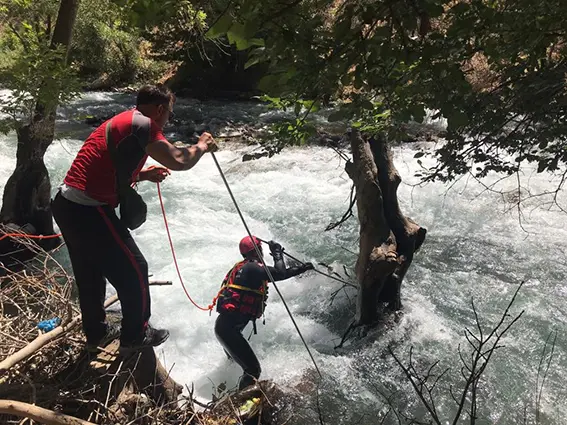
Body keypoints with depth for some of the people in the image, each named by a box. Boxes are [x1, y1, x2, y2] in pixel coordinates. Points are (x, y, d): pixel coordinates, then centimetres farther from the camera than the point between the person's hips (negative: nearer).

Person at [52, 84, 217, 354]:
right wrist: (201, 146, 2)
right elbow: (178, 162, -17)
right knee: (133, 270, 6)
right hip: (88, 211, -10)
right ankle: (135, 336, 23)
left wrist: (143, 175, 24)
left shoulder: (120, 122, 19)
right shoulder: (142, 124, -11)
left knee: (90, 272, 24)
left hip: (66, 204, 10)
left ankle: (96, 332, 41)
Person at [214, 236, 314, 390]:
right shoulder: (251, 267, -18)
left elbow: (279, 274, 17)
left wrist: (300, 269, 20)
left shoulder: (244, 267, 11)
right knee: (253, 369, -14)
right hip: (228, 327, -11)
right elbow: (279, 274, -26)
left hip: (226, 324, 11)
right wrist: (277, 253, -10)